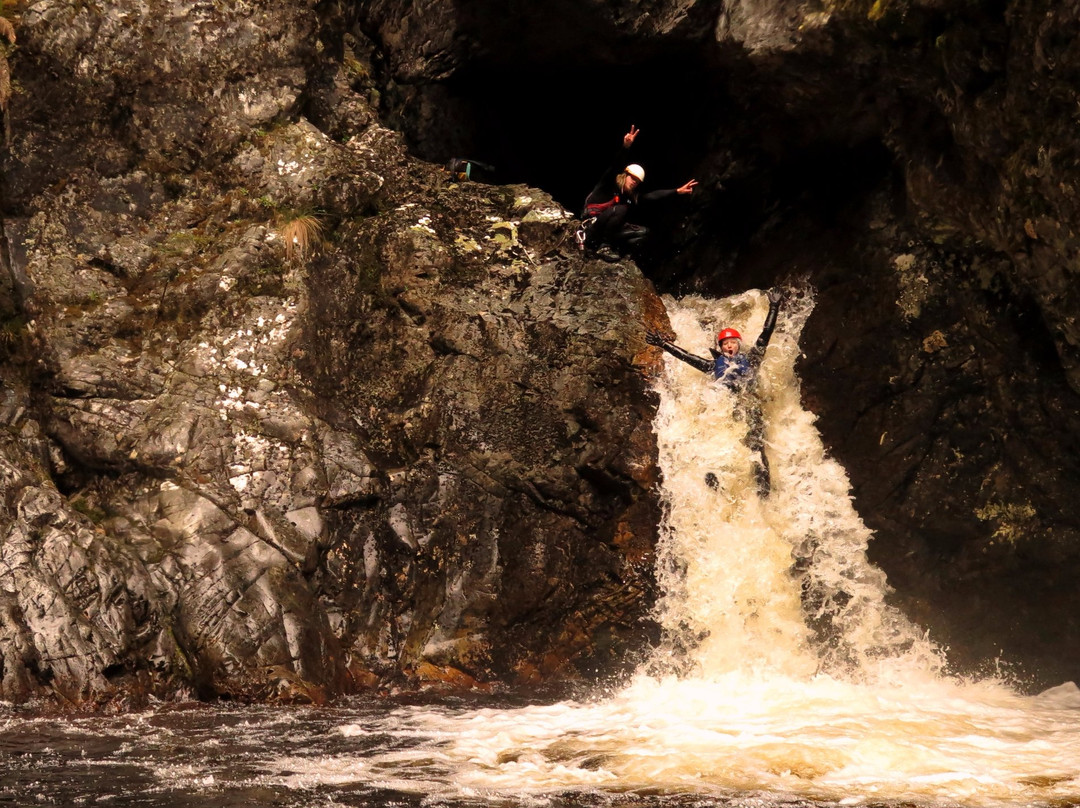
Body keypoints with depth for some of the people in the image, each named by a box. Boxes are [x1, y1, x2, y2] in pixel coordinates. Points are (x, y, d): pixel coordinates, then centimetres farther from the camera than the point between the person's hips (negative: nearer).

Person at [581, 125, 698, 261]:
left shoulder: (633, 196, 11)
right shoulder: (610, 184, -9)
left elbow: (653, 196, 8)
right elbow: (615, 167, -26)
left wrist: (677, 191, 2)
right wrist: (625, 147, -44)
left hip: (608, 231, 8)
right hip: (592, 224, -8)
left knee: (643, 232, -1)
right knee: (620, 209, -30)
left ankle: (609, 246, -12)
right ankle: (602, 246, -26)